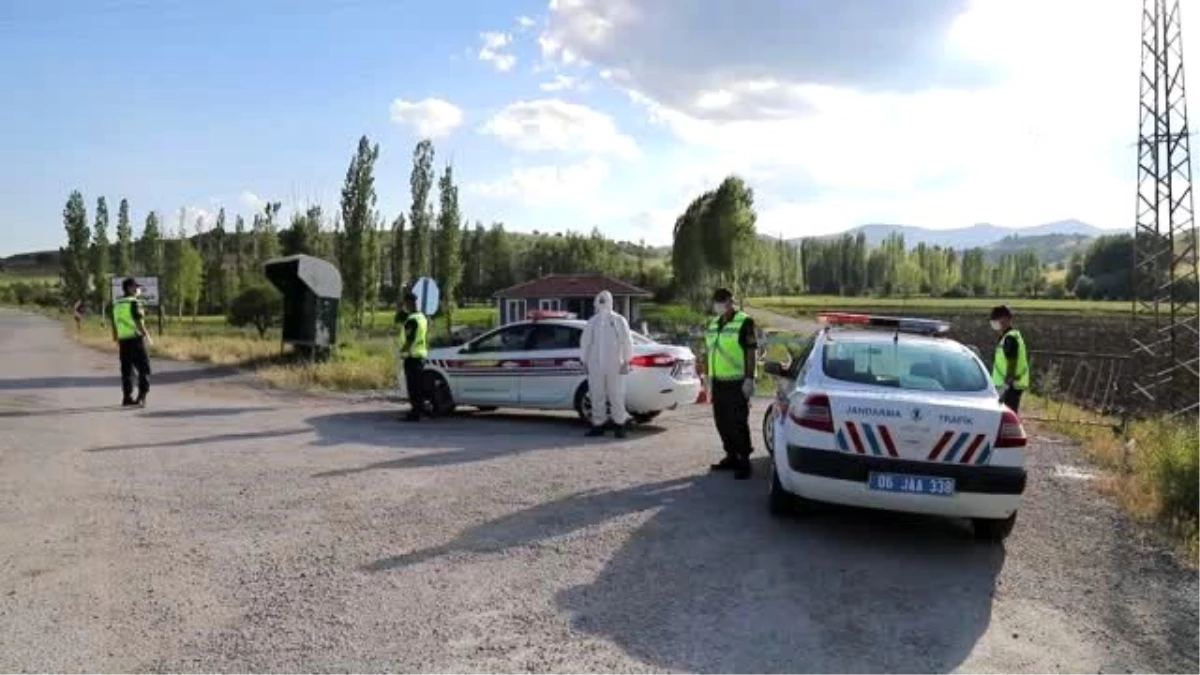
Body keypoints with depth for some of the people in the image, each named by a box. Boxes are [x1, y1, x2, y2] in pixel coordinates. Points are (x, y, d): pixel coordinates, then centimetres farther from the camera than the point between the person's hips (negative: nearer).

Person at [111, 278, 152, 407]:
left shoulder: (117, 304, 14)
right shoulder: (134, 302, -10)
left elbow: (114, 325, 16)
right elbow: (139, 323, -17)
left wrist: (116, 341, 23)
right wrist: (147, 336, -7)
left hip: (123, 340, 7)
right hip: (136, 339, -7)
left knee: (126, 370, 11)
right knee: (144, 369, -2)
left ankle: (127, 397, 12)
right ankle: (142, 396, -10)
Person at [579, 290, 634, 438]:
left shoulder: (619, 320, 2)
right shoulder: (592, 322, 10)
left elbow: (627, 342, -1)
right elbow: (585, 342, 12)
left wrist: (626, 362, -6)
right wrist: (584, 362, 9)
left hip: (614, 366, -3)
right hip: (595, 366, 3)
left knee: (616, 396, -3)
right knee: (597, 396, 5)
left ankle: (621, 423, 5)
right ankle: (598, 425, 12)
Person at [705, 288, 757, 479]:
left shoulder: (744, 322, -8)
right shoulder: (713, 324, 15)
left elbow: (752, 352, -11)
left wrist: (749, 379, -17)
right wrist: (709, 376, 17)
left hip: (737, 383, -7)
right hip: (718, 382, 8)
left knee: (739, 423, -6)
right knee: (722, 422, 13)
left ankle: (744, 462, 3)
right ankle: (731, 457, 26)